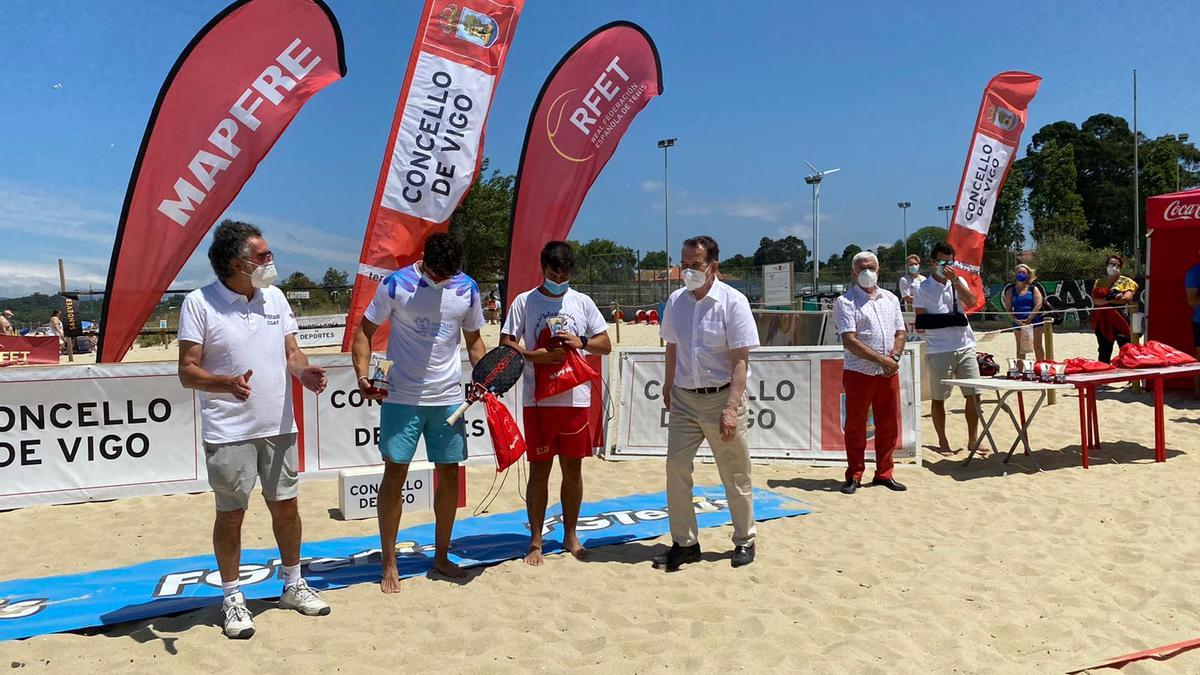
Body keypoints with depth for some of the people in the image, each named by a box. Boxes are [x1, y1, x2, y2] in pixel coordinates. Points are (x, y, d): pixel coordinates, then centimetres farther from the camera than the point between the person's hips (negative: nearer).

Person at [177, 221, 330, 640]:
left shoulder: (274, 297, 5)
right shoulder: (199, 304, -10)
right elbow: (187, 372, -11)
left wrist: (303, 372, -14)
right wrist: (228, 383, -30)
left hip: (279, 426, 5)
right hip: (229, 433, -5)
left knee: (286, 506, 13)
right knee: (231, 514, 7)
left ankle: (293, 586, 30)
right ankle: (233, 599, 24)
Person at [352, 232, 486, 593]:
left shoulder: (467, 288, 1)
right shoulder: (395, 285, -8)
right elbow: (365, 331, -2)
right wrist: (362, 374, -17)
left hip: (449, 397, 3)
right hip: (402, 397, -3)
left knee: (449, 474, 9)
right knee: (395, 473, 1)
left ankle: (442, 556, 26)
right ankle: (389, 564, 14)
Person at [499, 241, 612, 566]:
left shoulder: (582, 302, 8)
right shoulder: (524, 301, 2)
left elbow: (605, 345, 11)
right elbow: (505, 344, -1)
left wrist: (581, 342, -9)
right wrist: (535, 355, -17)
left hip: (576, 399, 2)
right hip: (538, 401, -2)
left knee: (573, 469, 10)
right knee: (539, 471, 4)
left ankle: (570, 536, 26)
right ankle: (535, 541, 16)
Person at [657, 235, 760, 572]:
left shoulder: (732, 302, -11)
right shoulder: (676, 301, 4)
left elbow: (740, 360, -14)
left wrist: (731, 408, -20)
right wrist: (668, 387, 14)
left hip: (721, 396, -4)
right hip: (684, 398, 4)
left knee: (735, 475, 7)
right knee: (676, 469, 1)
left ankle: (744, 541, 25)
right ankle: (684, 543, 15)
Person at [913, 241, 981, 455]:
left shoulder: (959, 282, 10)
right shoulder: (922, 289, 0)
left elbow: (971, 302, -9)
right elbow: (921, 321, -3)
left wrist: (954, 279, -13)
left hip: (965, 347, 3)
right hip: (938, 351, -3)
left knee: (974, 394, 3)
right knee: (938, 398, 6)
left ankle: (972, 440, 16)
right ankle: (942, 441, 19)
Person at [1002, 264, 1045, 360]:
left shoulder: (1033, 289, 2)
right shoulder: (1011, 291, 6)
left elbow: (1038, 305, -7)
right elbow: (1008, 308, 1)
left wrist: (1028, 319, -15)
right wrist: (1015, 320, -13)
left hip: (1034, 320, -1)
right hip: (1018, 323, 2)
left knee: (1037, 346, 3)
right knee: (1020, 348, 8)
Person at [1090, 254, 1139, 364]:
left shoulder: (1126, 281, 4)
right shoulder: (1099, 282, 11)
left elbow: (1127, 298, -13)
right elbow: (1095, 300, -4)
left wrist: (1106, 299, -7)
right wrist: (1115, 298, -14)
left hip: (1120, 321, -3)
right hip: (1103, 321, 3)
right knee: (1104, 353, 11)